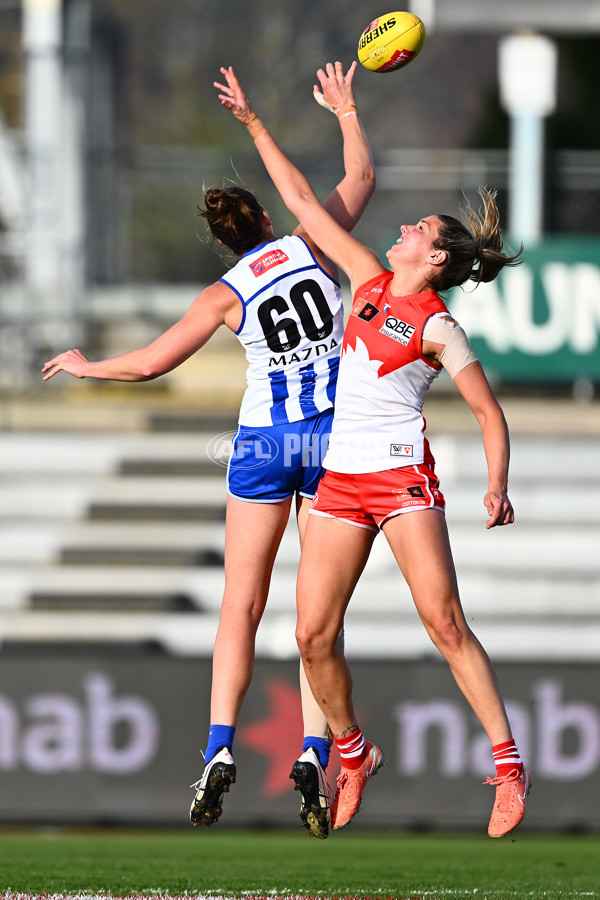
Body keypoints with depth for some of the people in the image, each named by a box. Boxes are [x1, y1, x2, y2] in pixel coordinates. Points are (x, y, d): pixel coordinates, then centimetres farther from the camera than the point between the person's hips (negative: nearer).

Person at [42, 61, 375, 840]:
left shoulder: (226, 295, -3)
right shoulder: (312, 247, -2)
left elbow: (149, 364, 0)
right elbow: (362, 176, 12)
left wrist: (86, 366, 18)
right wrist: (346, 110, 26)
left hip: (263, 440, -1)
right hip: (336, 438, 1)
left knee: (241, 606, 4)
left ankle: (219, 751, -9)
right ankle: (314, 753, -11)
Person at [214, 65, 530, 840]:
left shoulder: (438, 328, -4)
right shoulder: (370, 280, 11)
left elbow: (489, 412, -3)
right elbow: (303, 203, 16)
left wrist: (497, 487, -18)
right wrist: (254, 126, 17)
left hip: (402, 477, -6)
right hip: (339, 478, 6)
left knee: (444, 623, -14)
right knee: (314, 636, 0)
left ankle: (508, 765, -12)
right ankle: (352, 755, 19)